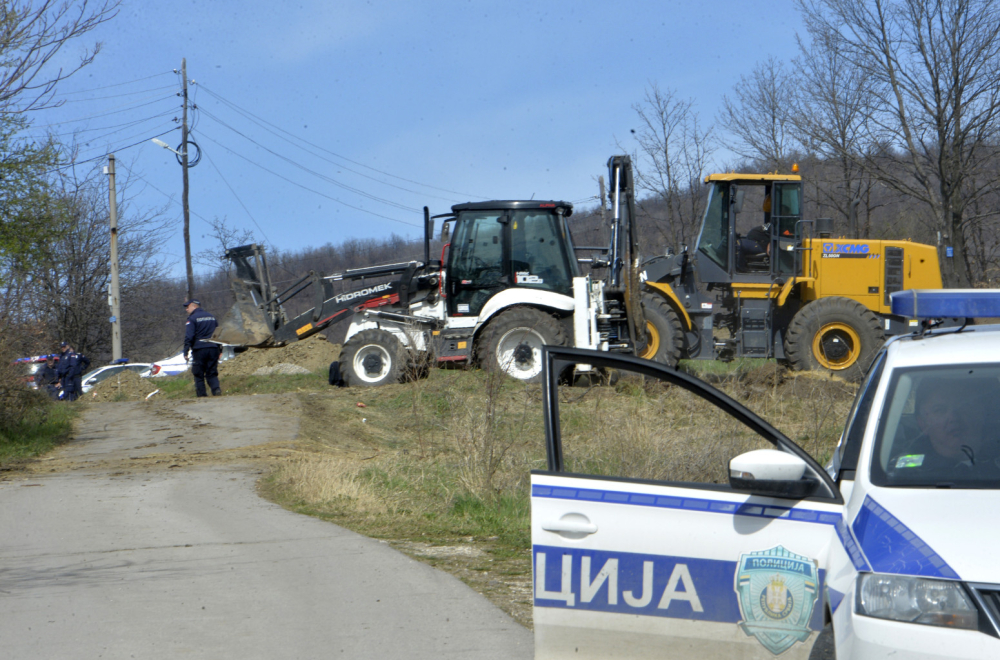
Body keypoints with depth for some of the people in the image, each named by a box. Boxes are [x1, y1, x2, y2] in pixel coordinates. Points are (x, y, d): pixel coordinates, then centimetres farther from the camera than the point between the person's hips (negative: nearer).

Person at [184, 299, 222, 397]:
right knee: (212, 373, 8)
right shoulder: (211, 317, 16)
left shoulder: (192, 319, -4)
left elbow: (188, 337, -13)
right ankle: (216, 388, -16)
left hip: (199, 349, -5)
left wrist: (186, 352, -12)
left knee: (198, 374, 4)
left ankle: (202, 395, 1)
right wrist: (220, 350, 22)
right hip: (213, 348, 5)